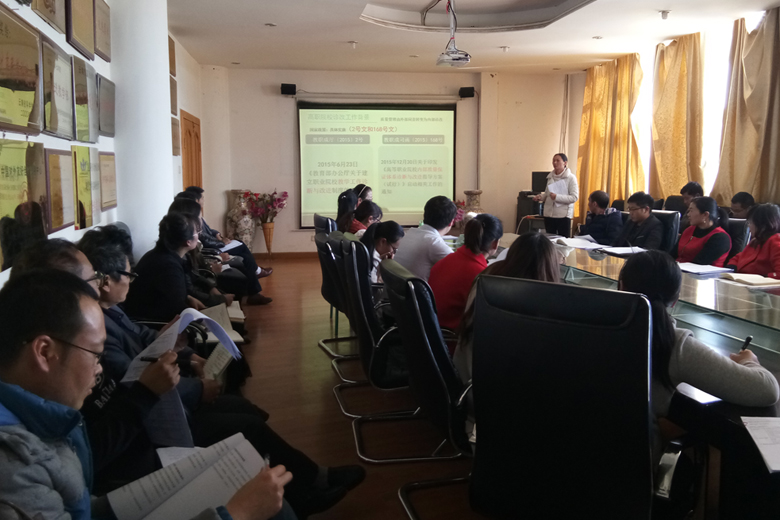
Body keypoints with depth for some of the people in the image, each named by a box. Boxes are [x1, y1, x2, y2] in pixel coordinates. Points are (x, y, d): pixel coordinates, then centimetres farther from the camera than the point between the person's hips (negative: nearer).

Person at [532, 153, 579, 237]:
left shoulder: (571, 178, -6)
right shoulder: (550, 177, 10)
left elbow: (574, 197, -13)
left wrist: (557, 197, -23)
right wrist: (540, 197, 0)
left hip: (563, 215, -5)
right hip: (549, 214, 5)